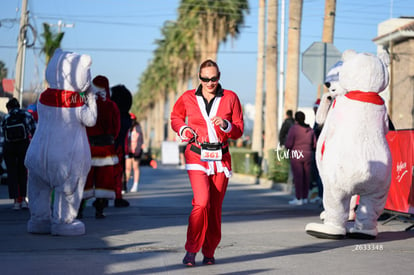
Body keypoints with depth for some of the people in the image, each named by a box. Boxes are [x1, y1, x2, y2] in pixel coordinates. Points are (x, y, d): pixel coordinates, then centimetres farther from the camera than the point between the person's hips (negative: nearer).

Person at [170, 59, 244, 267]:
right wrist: (183, 129, 2)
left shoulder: (230, 98, 4)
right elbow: (175, 117, 22)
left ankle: (209, 252, 19)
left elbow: (239, 131, 7)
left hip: (221, 158, 2)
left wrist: (225, 125, -13)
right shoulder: (187, 98, 3)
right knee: (202, 202, -18)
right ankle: (191, 250, -5)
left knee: (215, 208, 4)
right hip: (197, 157, -2)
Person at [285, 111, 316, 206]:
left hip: (296, 155, -5)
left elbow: (288, 144, -13)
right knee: (306, 177, 9)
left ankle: (298, 199, -6)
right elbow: (314, 145, 8)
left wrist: (286, 145, 10)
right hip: (308, 155, 5)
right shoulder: (310, 129, 8)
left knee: (297, 177, -5)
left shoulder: (293, 129, -9)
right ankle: (305, 197, 14)